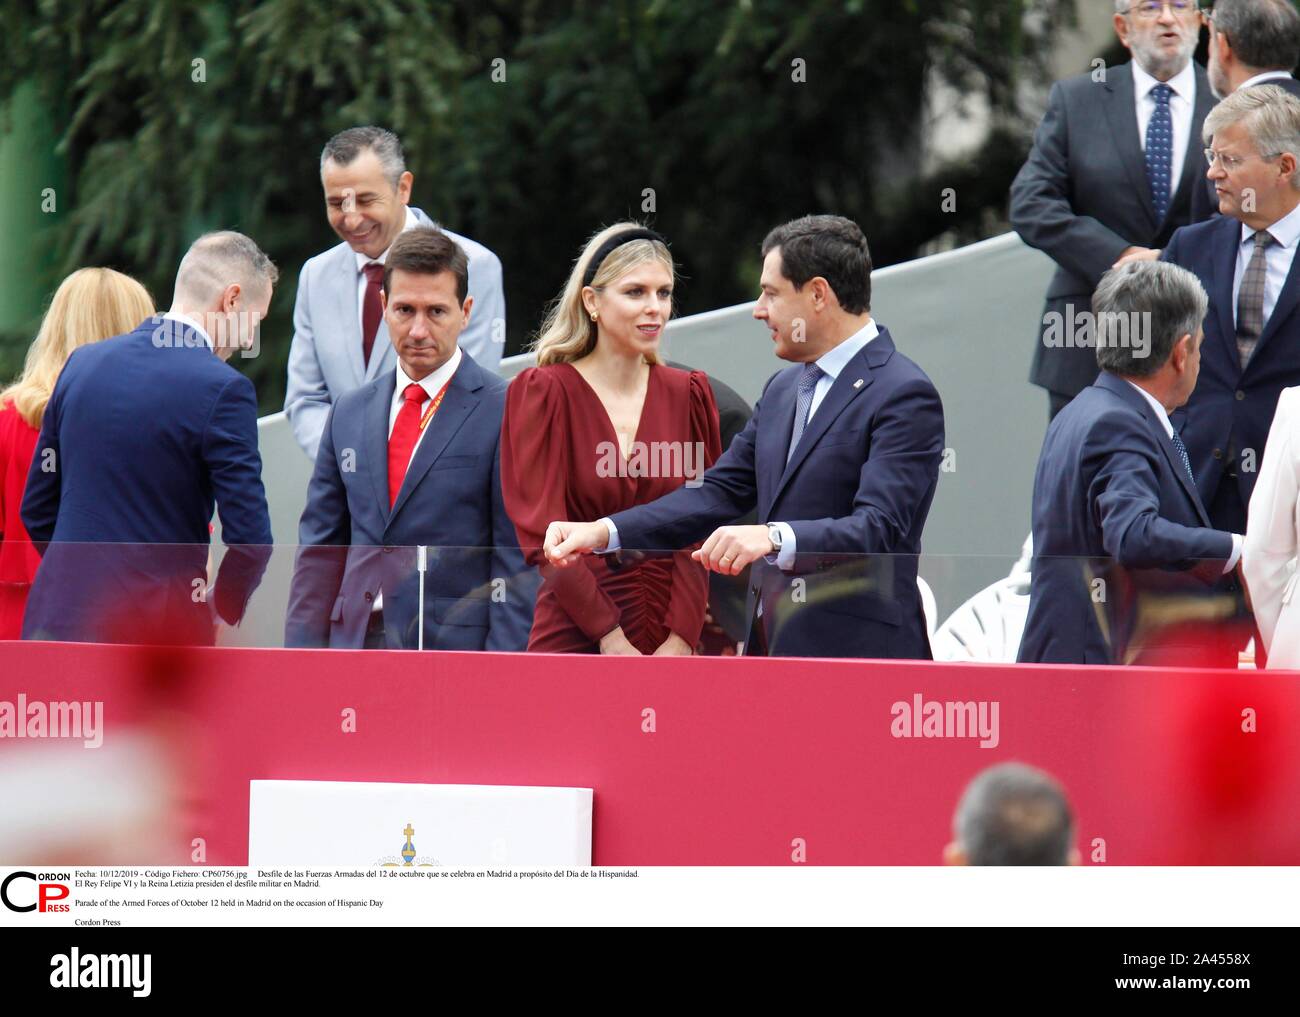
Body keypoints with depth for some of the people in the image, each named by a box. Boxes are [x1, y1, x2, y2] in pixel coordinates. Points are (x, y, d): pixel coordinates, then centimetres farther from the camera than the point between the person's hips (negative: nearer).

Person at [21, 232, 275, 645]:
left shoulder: (83, 363, 8)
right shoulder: (222, 390, -11)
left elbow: (36, 509, 14)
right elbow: (249, 538, -12)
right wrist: (222, 607, 5)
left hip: (58, 622, 6)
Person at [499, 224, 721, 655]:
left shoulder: (688, 394, 10)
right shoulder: (543, 392, -1)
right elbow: (543, 535, -6)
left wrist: (680, 640, -7)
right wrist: (613, 641, -13)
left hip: (670, 646, 3)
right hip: (575, 638, -3)